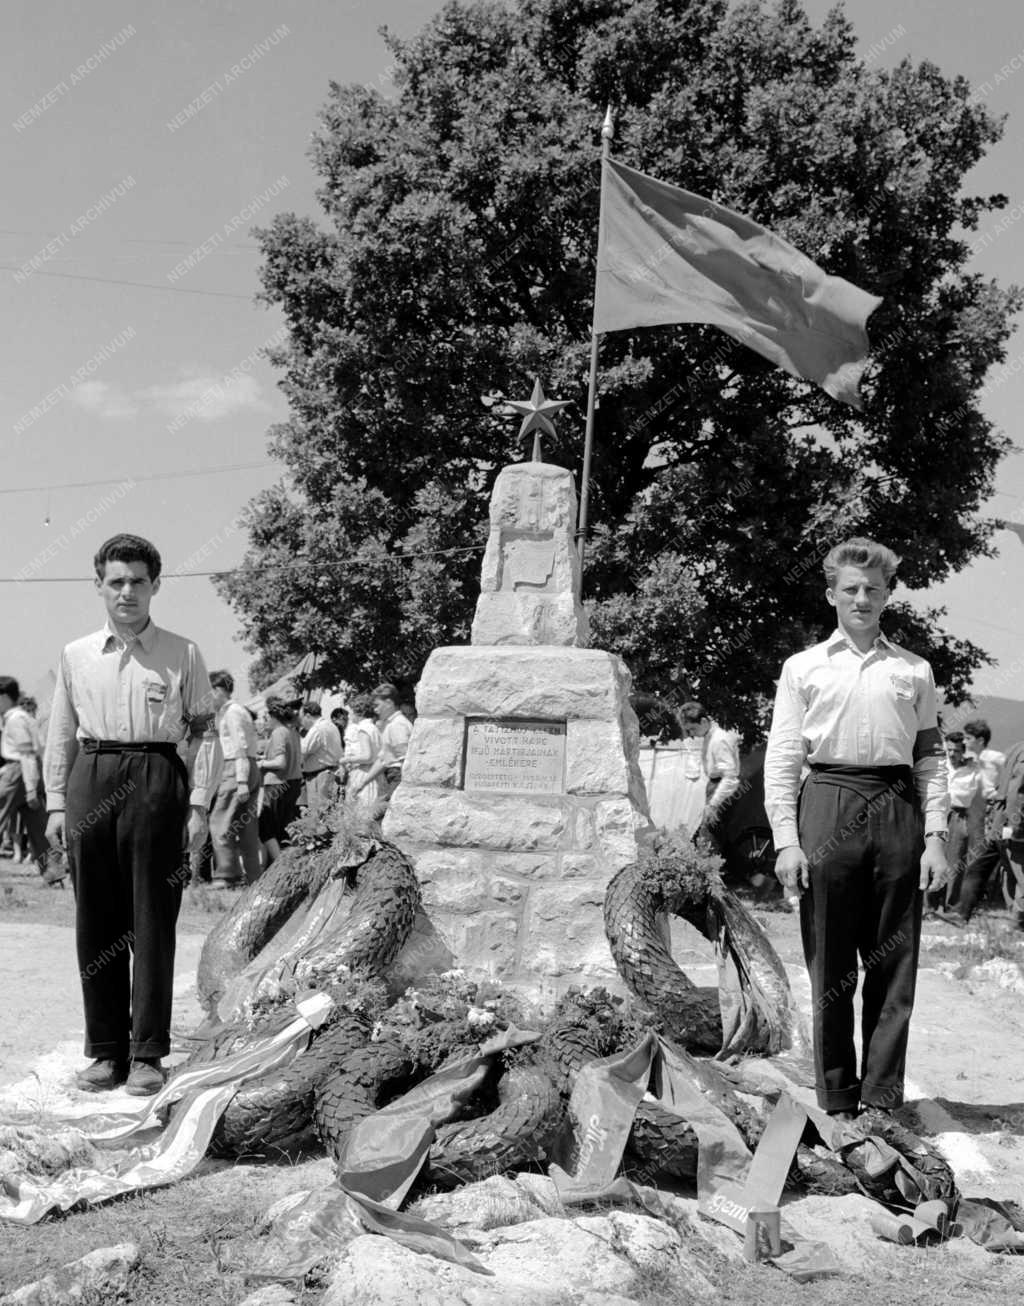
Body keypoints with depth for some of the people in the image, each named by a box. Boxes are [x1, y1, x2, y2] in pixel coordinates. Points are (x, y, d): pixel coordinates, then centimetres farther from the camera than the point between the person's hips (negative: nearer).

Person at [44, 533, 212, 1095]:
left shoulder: (182, 655, 7)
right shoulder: (76, 656, 13)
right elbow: (60, 734, 15)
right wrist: (56, 804, 9)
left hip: (156, 780, -2)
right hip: (91, 779, 2)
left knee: (152, 920, -2)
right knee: (96, 920, 4)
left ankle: (148, 1053, 6)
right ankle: (104, 1049, 12)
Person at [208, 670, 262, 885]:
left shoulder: (232, 712, -8)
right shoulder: (224, 713, 22)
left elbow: (240, 747, -16)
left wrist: (241, 782, -21)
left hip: (236, 769, -10)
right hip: (251, 770, 10)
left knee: (220, 822, -9)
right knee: (247, 826, 8)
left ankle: (225, 875, -11)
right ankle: (253, 877, 8)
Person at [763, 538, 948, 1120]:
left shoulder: (915, 670, 13)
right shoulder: (804, 668, 9)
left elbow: (932, 759, 10)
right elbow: (782, 759, 5)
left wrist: (935, 838, 1)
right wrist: (786, 841, -4)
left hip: (898, 809, 1)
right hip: (829, 805, -1)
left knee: (895, 963, 3)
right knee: (830, 963, 2)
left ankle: (882, 1096, 13)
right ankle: (838, 1100, 12)